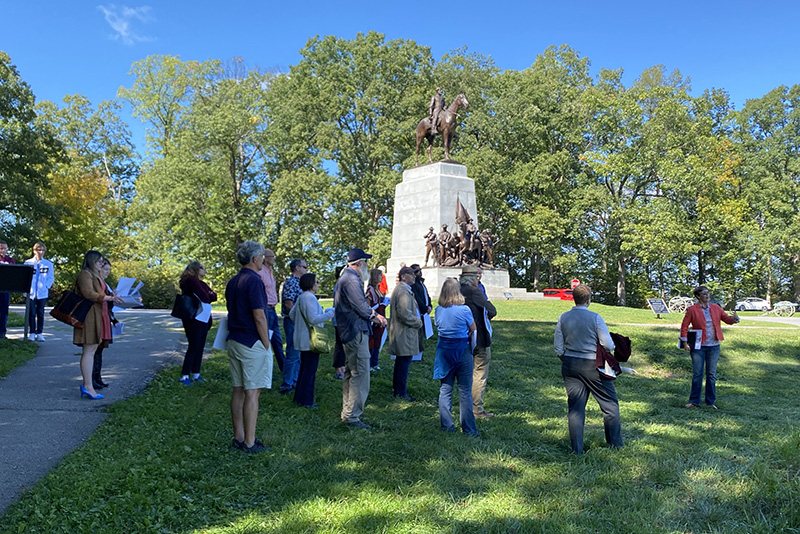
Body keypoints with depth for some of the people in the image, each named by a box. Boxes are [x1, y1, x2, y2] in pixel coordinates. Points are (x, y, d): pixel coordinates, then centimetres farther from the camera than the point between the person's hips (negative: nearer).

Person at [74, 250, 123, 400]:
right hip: (89, 316, -10)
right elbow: (88, 293, -19)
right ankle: (88, 386, -9)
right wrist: (108, 298, -20)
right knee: (89, 351, -10)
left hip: (97, 315, 10)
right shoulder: (85, 274, -8)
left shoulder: (96, 275, 25)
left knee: (91, 351, 9)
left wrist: (111, 296, 12)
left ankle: (87, 385, 11)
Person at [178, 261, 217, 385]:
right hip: (193, 320, -8)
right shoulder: (190, 281, -11)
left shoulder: (203, 284, 19)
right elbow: (204, 298, -20)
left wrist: (209, 296, -8)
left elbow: (213, 296, 10)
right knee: (194, 347, -6)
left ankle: (196, 374, 14)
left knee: (200, 347, 8)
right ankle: (184, 376, 0)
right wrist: (207, 297, 0)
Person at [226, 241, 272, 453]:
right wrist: (266, 344, -10)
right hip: (252, 343, -9)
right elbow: (259, 317, -19)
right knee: (252, 392, -3)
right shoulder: (254, 280, -15)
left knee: (238, 390, 12)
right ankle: (249, 442, 1)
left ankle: (238, 437, 20)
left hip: (234, 340, 9)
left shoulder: (232, 282, 12)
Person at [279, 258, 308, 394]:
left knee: (298, 353, 15)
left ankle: (294, 381, 23)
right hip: (293, 322, -10)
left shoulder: (298, 282, 17)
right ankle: (287, 385, -2)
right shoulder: (291, 283, -14)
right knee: (292, 354, -7)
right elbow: (289, 304, -21)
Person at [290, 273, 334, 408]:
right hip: (310, 340, -10)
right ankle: (306, 400, 0)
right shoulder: (310, 298, -19)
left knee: (304, 368, 18)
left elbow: (292, 313, 21)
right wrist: (331, 313, -18)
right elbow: (313, 319, -25)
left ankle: (299, 397, 26)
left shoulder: (300, 297, 12)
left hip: (303, 339, 11)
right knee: (310, 370, -4)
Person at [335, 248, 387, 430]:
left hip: (348, 332, 12)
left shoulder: (345, 278, 19)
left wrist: (373, 314, 10)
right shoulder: (351, 279, -16)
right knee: (360, 374, -8)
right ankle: (352, 415, -4)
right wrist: (375, 316, -1)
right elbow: (361, 307, -19)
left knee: (351, 373, 18)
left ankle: (347, 412, 27)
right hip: (356, 332, -12)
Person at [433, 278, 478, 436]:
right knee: (465, 391, 3)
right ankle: (468, 428, 9)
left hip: (443, 350, 4)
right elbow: (473, 330, -2)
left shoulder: (438, 310, -1)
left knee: (445, 389, 12)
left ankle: (446, 425, 17)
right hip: (462, 351, -4)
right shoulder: (464, 310, -14)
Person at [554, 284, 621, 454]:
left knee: (575, 407, 9)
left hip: (569, 365, 4)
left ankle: (577, 449, 10)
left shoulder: (563, 318, 0)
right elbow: (609, 345, -11)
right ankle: (615, 444, 20)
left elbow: (557, 346, 4)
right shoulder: (595, 318, -13)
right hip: (592, 365, -4)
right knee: (610, 403, 12)